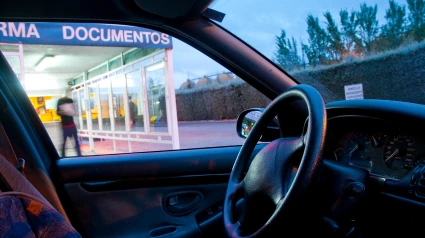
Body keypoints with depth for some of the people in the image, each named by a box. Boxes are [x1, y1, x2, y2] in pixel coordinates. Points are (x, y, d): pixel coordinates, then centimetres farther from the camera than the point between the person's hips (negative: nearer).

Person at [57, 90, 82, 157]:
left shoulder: (70, 100, 10)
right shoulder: (60, 101, -1)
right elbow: (58, 112, -3)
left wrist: (74, 113, -6)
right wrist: (62, 112, -23)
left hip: (72, 124, 4)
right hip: (65, 125, -4)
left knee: (76, 140, 2)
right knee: (64, 142, -1)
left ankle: (79, 156, 7)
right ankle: (63, 157, 7)